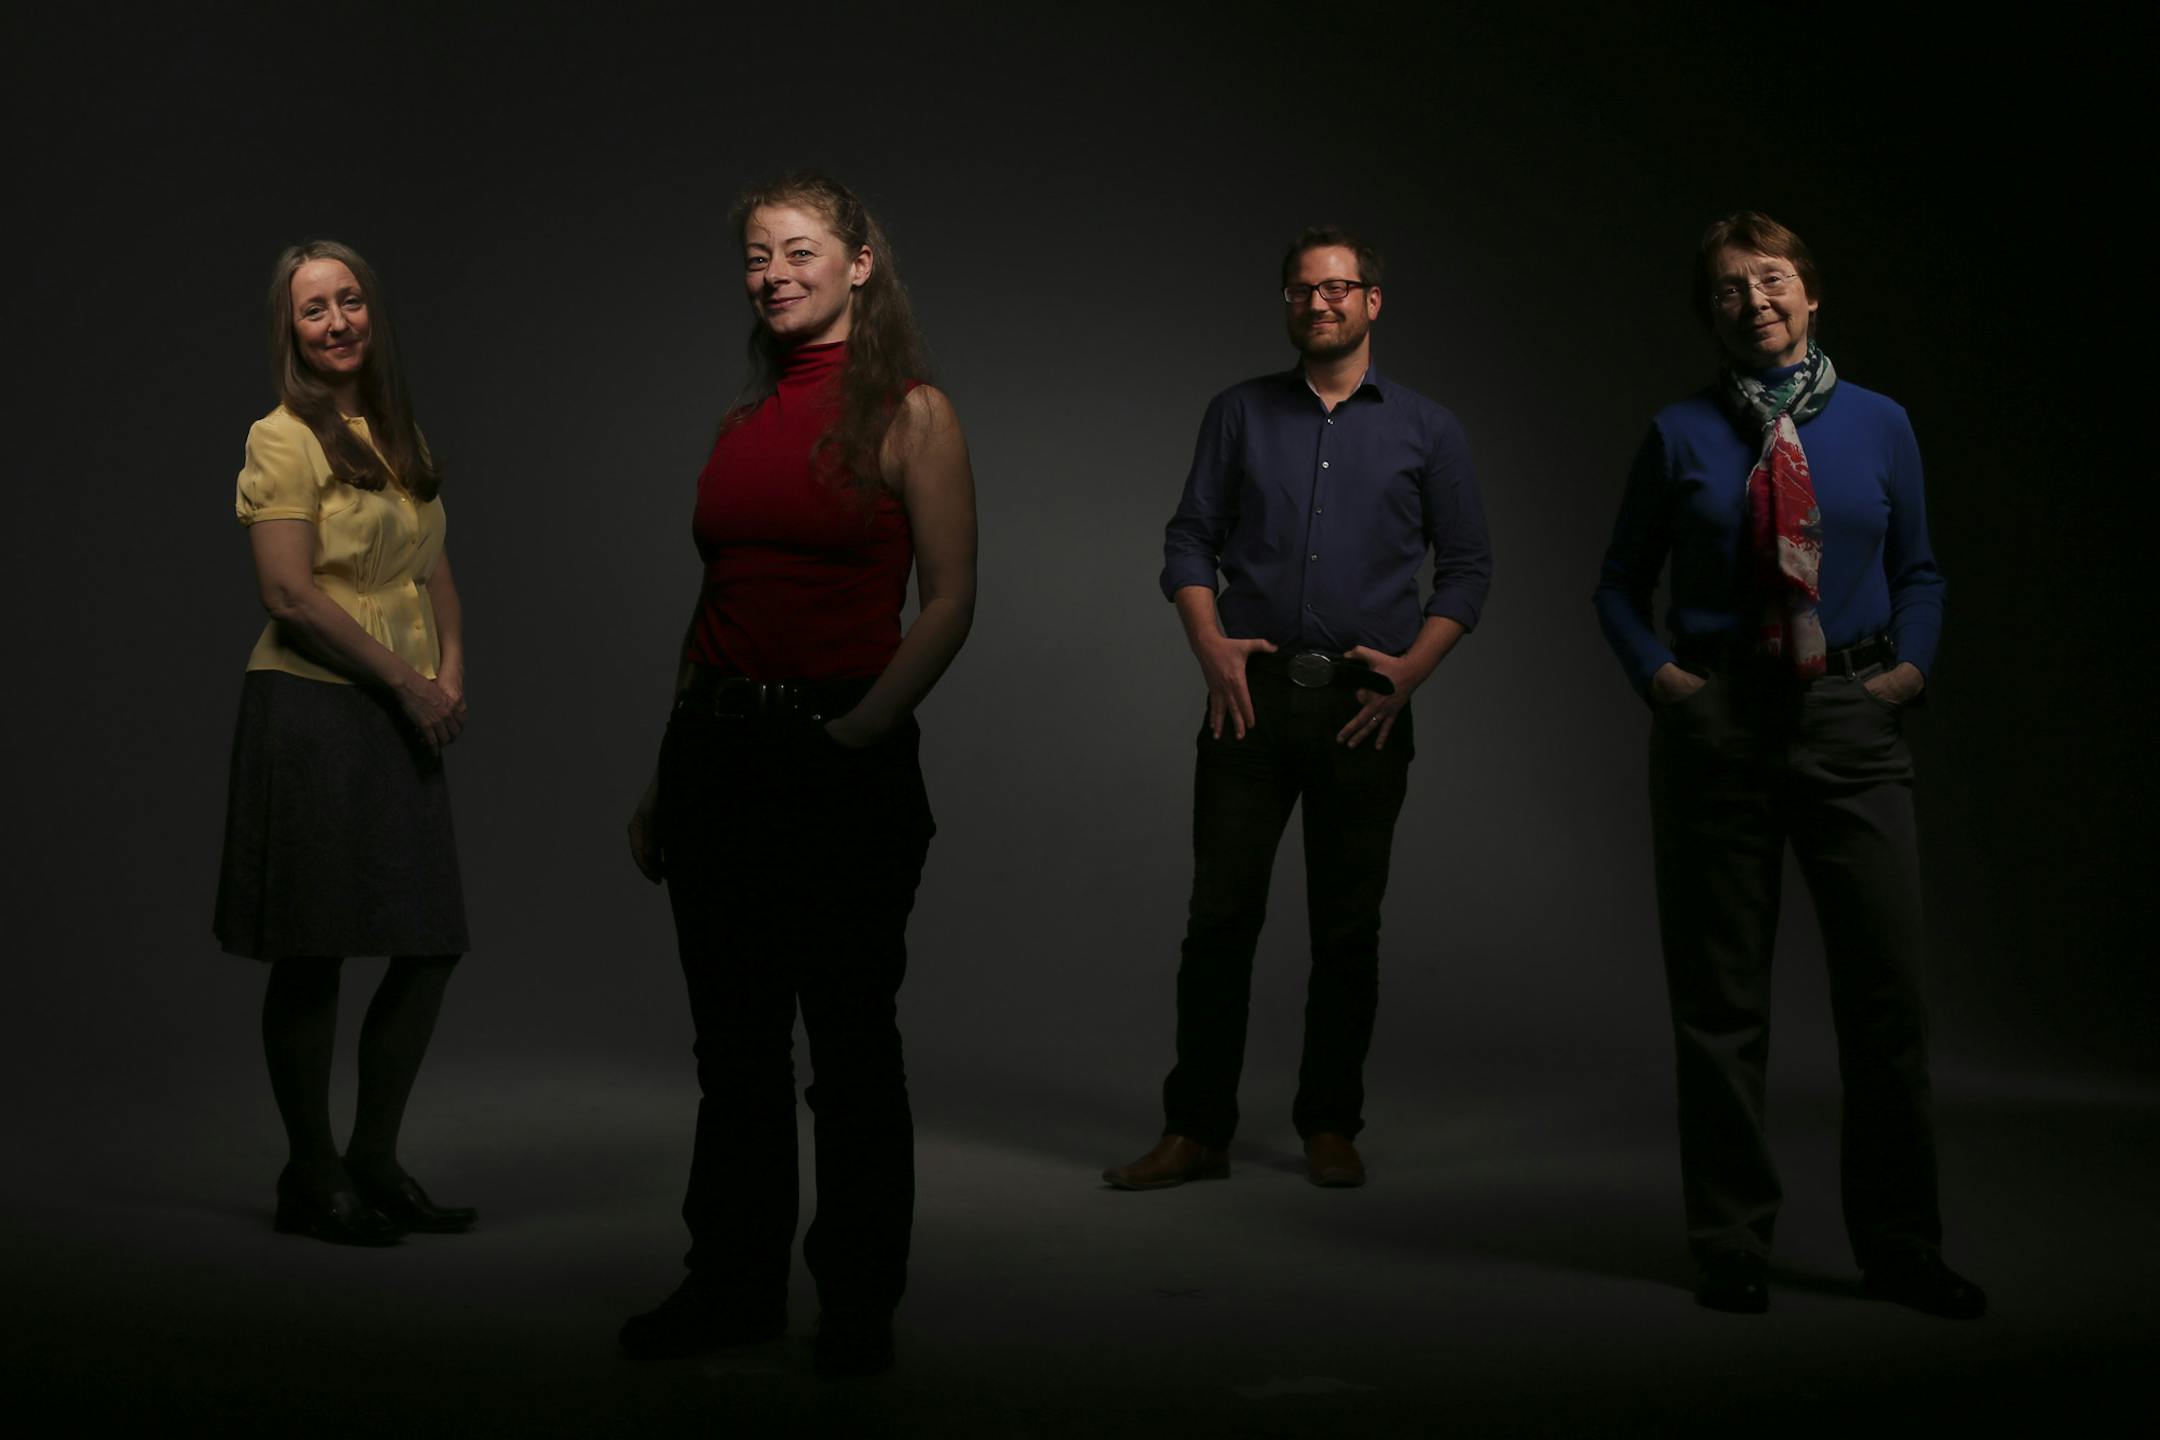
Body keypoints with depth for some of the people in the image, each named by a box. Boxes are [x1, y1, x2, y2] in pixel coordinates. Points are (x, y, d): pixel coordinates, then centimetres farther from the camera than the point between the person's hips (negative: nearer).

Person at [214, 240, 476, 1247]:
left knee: (432, 945, 7)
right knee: (312, 956, 0)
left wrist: (450, 673, 1)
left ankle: (375, 1159, 22)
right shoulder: (285, 438, -7)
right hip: (310, 714, -7)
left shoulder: (398, 435, 15)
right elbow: (289, 593, -14)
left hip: (399, 719, 7)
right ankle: (311, 1176, 13)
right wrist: (406, 682, -12)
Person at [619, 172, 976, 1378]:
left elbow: (950, 604, -8)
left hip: (843, 755, -5)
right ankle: (735, 1285, 24)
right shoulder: (742, 425, 12)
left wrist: (862, 729, -18)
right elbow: (716, 605, 14)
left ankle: (859, 1303, 16)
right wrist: (666, 779, 12)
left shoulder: (911, 414, -3)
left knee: (850, 1041, 3)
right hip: (719, 750, 5)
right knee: (736, 1040, 12)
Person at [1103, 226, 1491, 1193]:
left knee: (1347, 926, 5)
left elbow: (1467, 567, 8)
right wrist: (1210, 643, -7)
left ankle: (1330, 1126, 17)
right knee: (1220, 913, -3)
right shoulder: (1240, 415, 11)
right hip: (1253, 691, 0)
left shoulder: (1425, 430, 9)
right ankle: (1196, 1129, 4)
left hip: (1364, 705, 0)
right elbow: (1190, 539, 8)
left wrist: (1410, 668, -4)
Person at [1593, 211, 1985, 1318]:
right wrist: (1659, 676, -4)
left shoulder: (1878, 426, 7)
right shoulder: (1681, 435, 4)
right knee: (1720, 999, 5)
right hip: (1715, 724, -1)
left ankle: (1899, 1245, 17)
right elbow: (1620, 582, 11)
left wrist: (1911, 666, 0)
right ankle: (1731, 1245, 18)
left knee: (1887, 988, 1)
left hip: (1852, 725, 1)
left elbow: (1919, 571, 16)